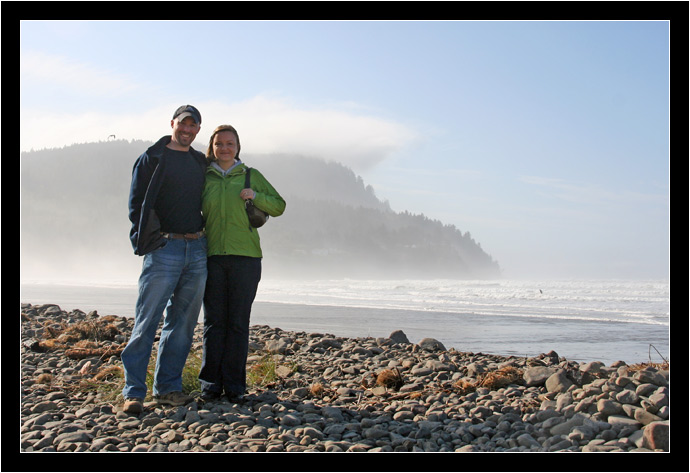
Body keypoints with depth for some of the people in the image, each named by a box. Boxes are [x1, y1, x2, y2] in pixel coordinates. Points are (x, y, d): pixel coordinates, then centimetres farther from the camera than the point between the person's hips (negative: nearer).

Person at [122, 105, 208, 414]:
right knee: (147, 321, -7)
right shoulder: (152, 159, 4)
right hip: (163, 249, -5)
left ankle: (168, 386, 15)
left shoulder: (202, 163, 18)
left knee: (183, 323, 7)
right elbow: (137, 204, -2)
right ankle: (133, 391, -3)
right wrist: (152, 237, -10)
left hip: (197, 250, 5)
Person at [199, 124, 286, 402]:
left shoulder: (251, 176, 11)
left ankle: (234, 384, 6)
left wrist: (255, 196, -6)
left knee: (238, 323, 0)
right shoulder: (203, 178, 13)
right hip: (212, 256, 1)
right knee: (214, 321, 0)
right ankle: (210, 383, 7)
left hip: (245, 256, -1)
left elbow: (279, 206, 12)